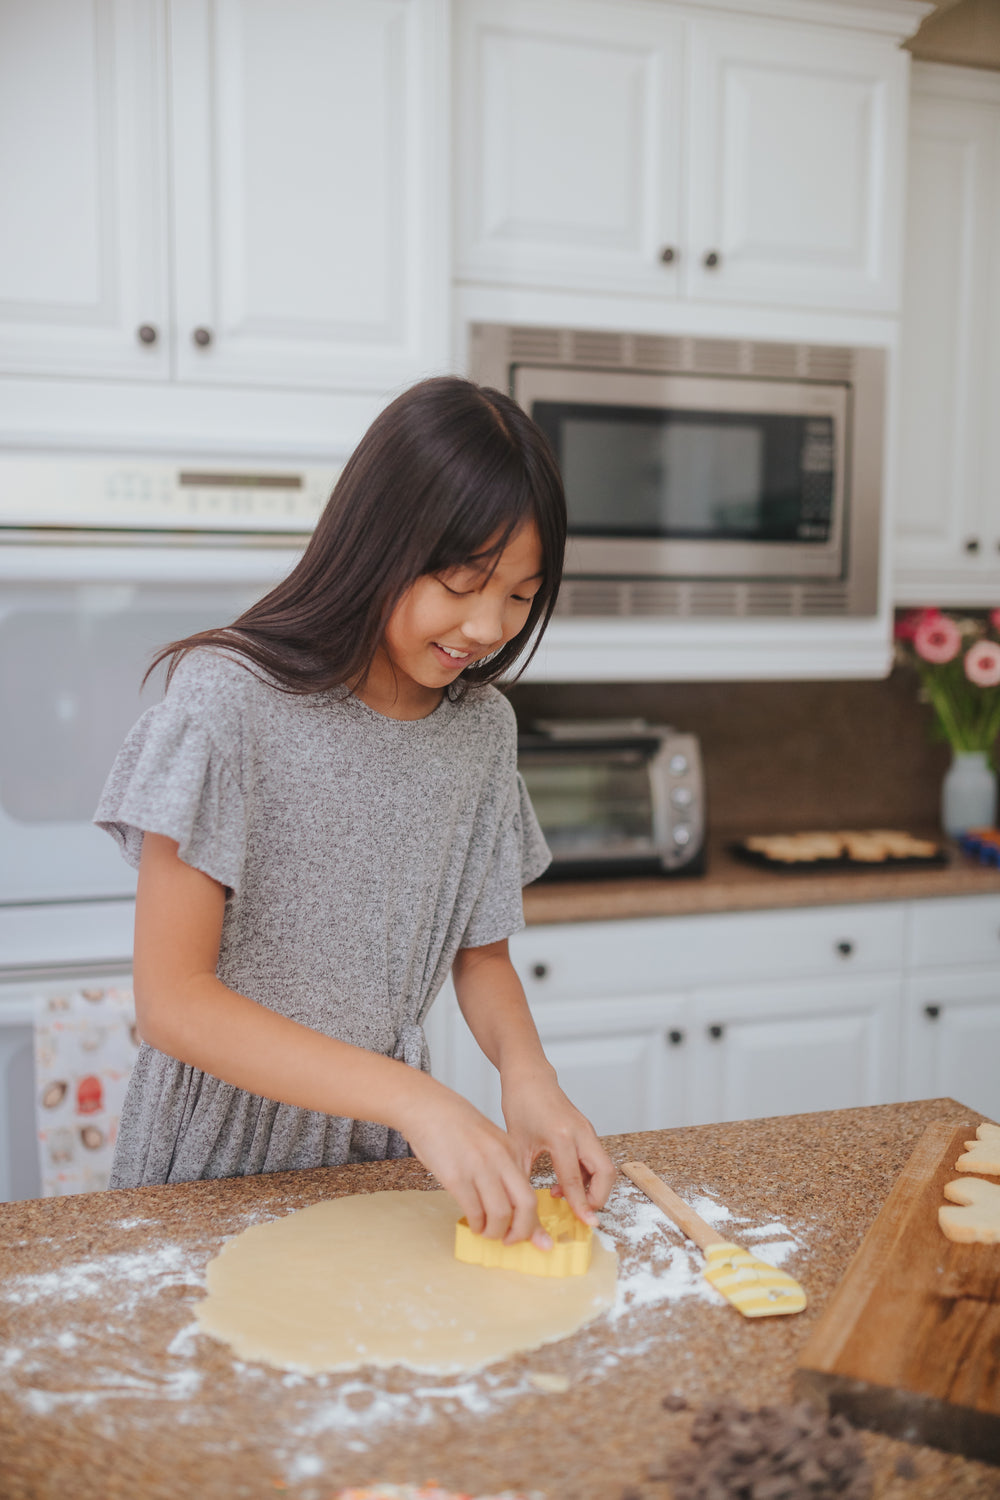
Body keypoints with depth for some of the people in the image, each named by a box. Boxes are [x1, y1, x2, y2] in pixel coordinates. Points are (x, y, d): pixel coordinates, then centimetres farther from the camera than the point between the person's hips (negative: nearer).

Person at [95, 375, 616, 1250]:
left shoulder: (483, 727, -2)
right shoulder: (232, 698, -18)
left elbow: (481, 952, 6)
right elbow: (171, 999, -20)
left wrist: (526, 1072, -15)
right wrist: (413, 1096, -29)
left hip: (379, 1152, 3)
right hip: (221, 1151, -3)